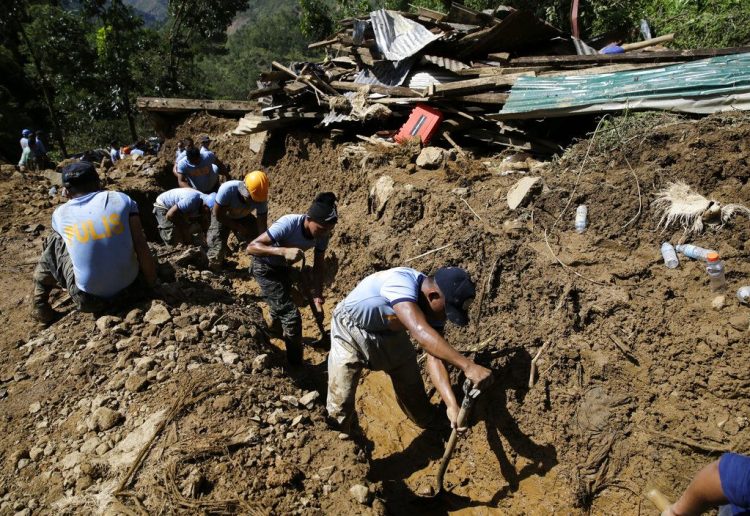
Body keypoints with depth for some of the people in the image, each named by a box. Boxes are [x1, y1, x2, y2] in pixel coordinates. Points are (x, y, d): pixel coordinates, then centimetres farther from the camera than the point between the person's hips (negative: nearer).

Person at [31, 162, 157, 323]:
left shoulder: (60, 214, -2)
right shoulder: (122, 199, -6)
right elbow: (142, 249, -8)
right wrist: (152, 284, 2)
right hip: (129, 288, 1)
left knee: (53, 240, 20)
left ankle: (40, 304, 26)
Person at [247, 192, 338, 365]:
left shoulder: (322, 234, -22)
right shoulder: (288, 224, -39)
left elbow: (319, 266, -11)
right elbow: (251, 247, -42)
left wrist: (318, 299, -18)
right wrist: (283, 251, -55)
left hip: (284, 267, 6)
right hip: (265, 268, -6)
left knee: (281, 306, 29)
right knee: (291, 316, -11)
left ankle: (275, 332, 61)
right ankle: (295, 365, 7)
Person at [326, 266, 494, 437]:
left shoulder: (436, 309, -17)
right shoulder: (400, 282, -40)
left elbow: (435, 357, -20)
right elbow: (420, 333, -53)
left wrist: (452, 404, -32)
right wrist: (467, 366, -58)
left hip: (390, 334, 6)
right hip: (351, 330, -5)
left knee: (413, 391, 14)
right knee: (340, 403, -9)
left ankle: (433, 427, 42)